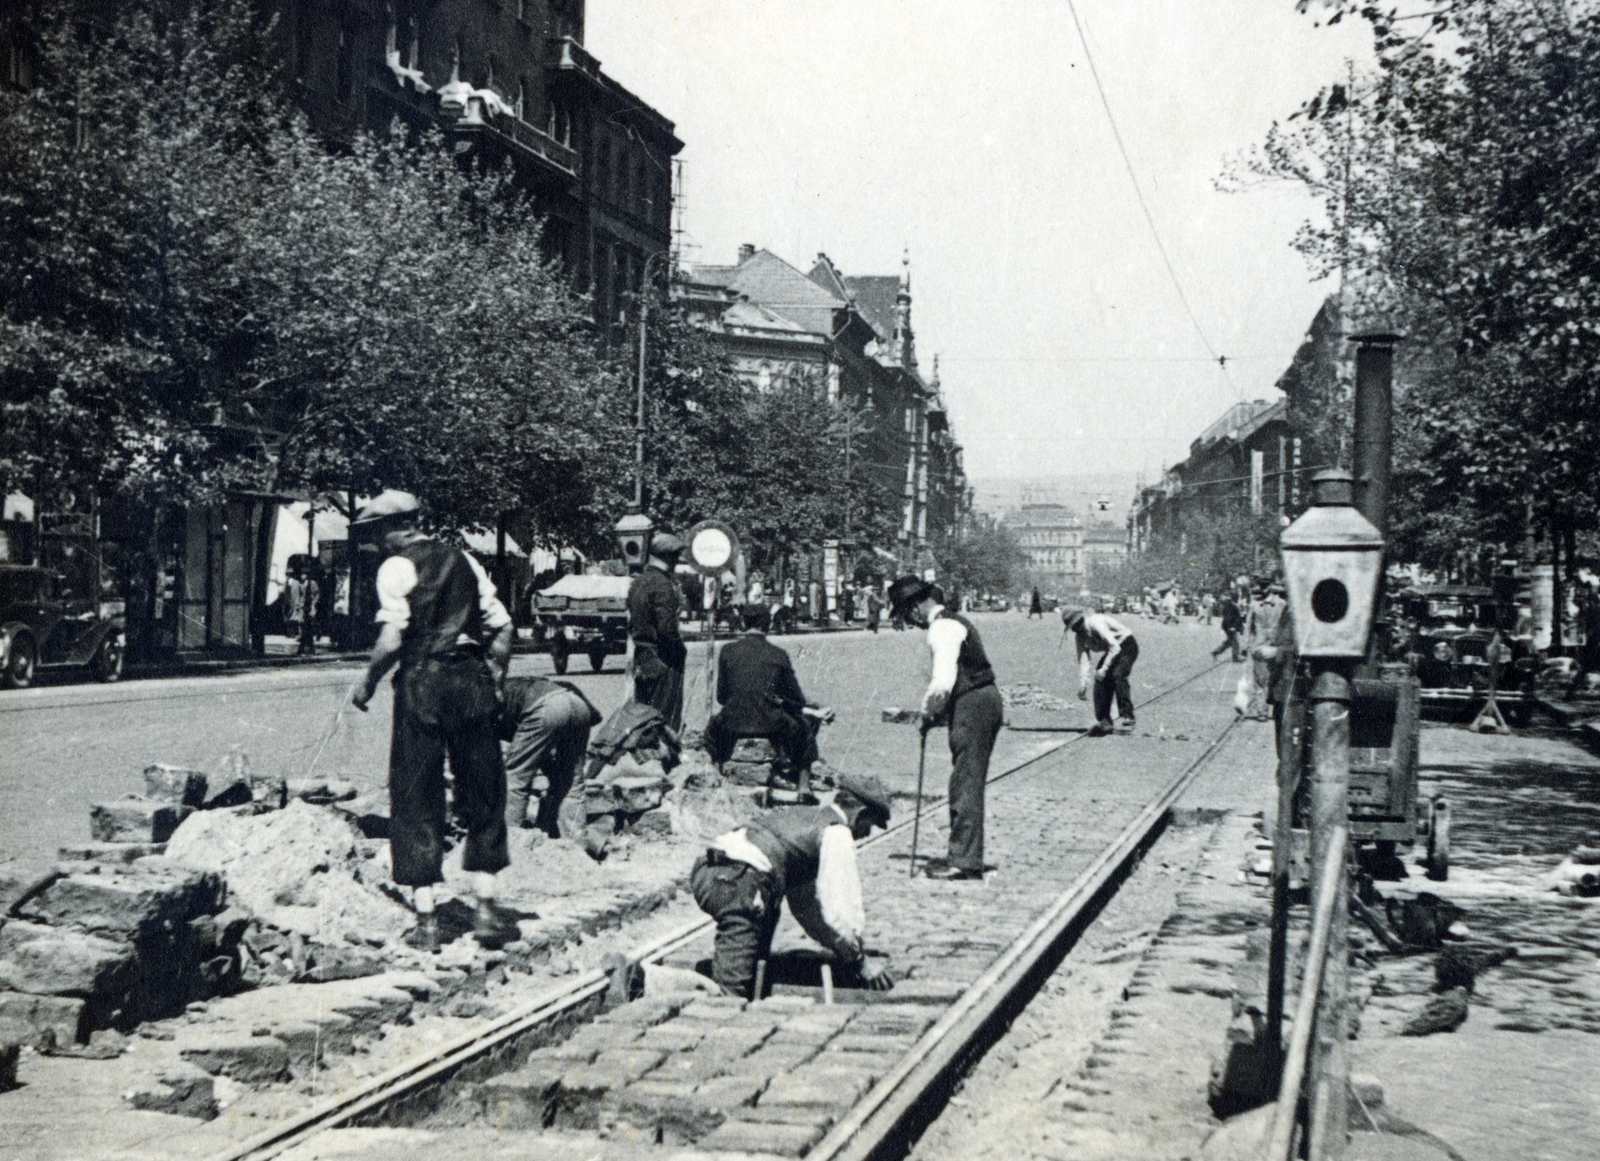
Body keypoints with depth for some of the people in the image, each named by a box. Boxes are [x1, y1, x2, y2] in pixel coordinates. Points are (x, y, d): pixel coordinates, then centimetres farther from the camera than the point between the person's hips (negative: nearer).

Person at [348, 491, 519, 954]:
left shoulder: (398, 566, -4)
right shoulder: (463, 560, 13)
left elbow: (393, 638, -15)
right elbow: (503, 627, 10)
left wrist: (367, 681, -1)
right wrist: (494, 680, 20)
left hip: (423, 681, -4)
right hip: (472, 681, 4)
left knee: (416, 799, 4)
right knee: (482, 794, 13)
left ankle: (426, 920, 4)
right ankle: (485, 906, 11)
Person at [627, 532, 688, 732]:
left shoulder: (637, 582, 11)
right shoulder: (663, 585, -17)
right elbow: (666, 628, -22)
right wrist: (681, 650, -9)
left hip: (641, 658, 8)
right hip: (663, 661, -8)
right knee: (667, 717, -3)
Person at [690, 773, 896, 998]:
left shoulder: (803, 815, 33)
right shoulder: (838, 833, 6)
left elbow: (803, 902, 37)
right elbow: (838, 905, -2)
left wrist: (842, 951, 35)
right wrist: (861, 960, 10)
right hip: (736, 884, -9)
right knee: (733, 989, -11)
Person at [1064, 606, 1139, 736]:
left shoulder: (1095, 623, -30)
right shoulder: (1080, 636, -4)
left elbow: (1115, 648, -29)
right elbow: (1083, 661, -2)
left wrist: (1104, 669, -27)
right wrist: (1082, 685, -8)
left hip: (1127, 646, -9)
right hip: (1112, 651, 9)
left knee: (1118, 674, -28)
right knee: (1101, 681, -3)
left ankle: (1128, 717, -29)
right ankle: (1104, 721, 4)